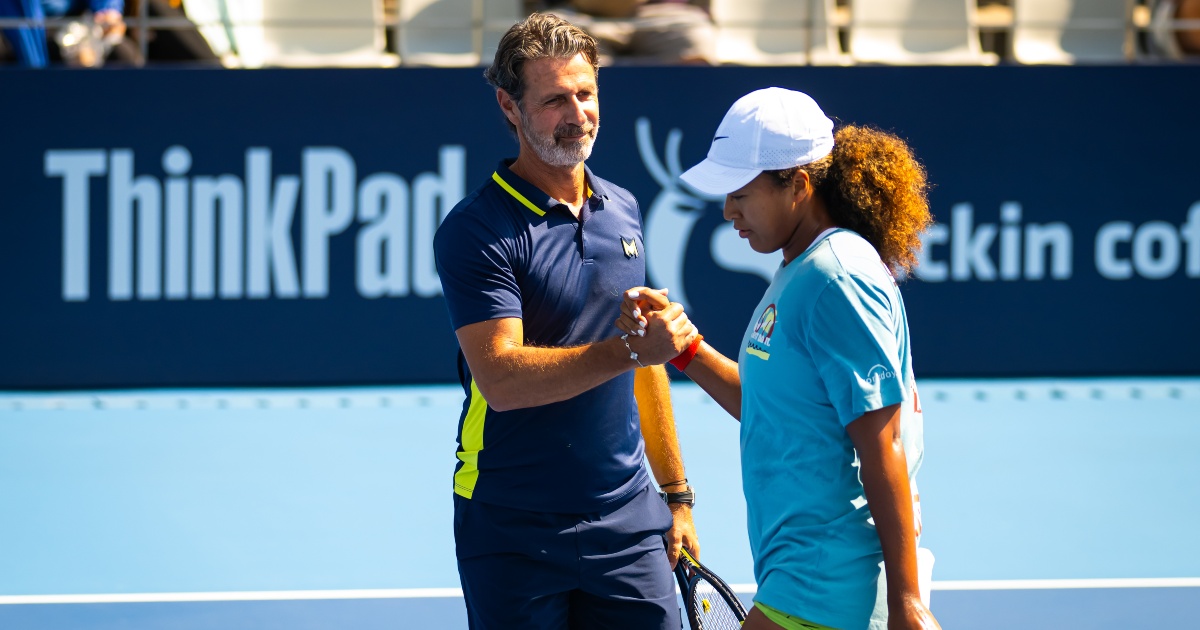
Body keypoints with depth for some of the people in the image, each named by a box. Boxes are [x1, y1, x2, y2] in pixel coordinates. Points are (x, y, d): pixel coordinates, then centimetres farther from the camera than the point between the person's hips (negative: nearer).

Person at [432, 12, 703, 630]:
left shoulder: (622, 209, 10)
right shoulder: (474, 230, -11)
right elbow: (501, 378, -22)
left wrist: (676, 492, 17)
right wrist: (630, 350, -29)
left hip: (628, 526, 5)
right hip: (513, 533, -5)